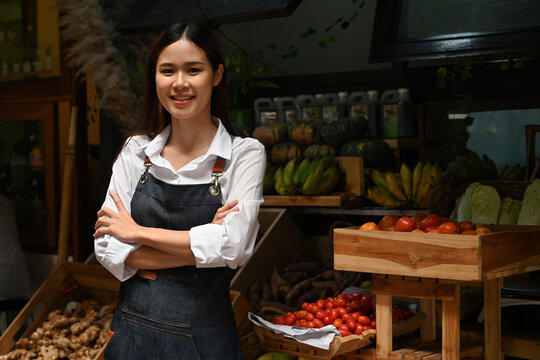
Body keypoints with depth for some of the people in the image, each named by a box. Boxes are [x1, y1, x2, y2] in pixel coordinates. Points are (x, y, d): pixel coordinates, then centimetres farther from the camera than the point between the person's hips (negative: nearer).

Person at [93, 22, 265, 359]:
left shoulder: (244, 154, -7)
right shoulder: (136, 151, 1)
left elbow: (232, 246, -20)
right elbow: (109, 250, -5)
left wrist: (137, 232, -12)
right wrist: (198, 246, -16)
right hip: (132, 330, 3)